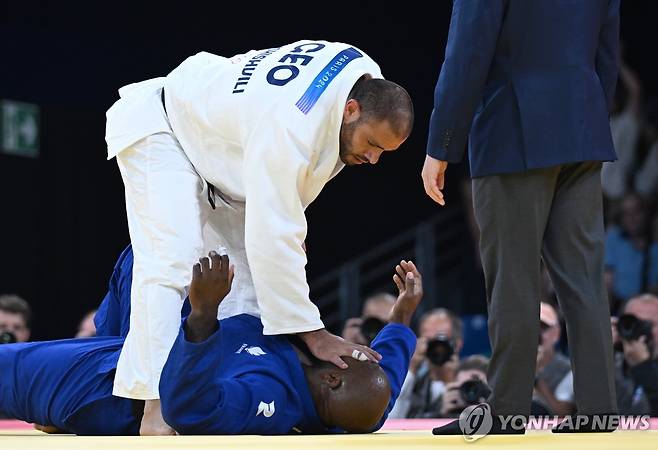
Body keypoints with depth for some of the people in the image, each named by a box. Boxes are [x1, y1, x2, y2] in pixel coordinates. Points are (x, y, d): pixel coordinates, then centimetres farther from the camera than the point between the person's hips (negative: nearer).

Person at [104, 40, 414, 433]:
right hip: (159, 129, -9)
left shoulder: (369, 83, -17)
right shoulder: (290, 127, -44)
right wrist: (313, 334, -37)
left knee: (248, 265, 0)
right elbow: (273, 239, -42)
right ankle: (155, 407, -28)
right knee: (172, 259, -25)